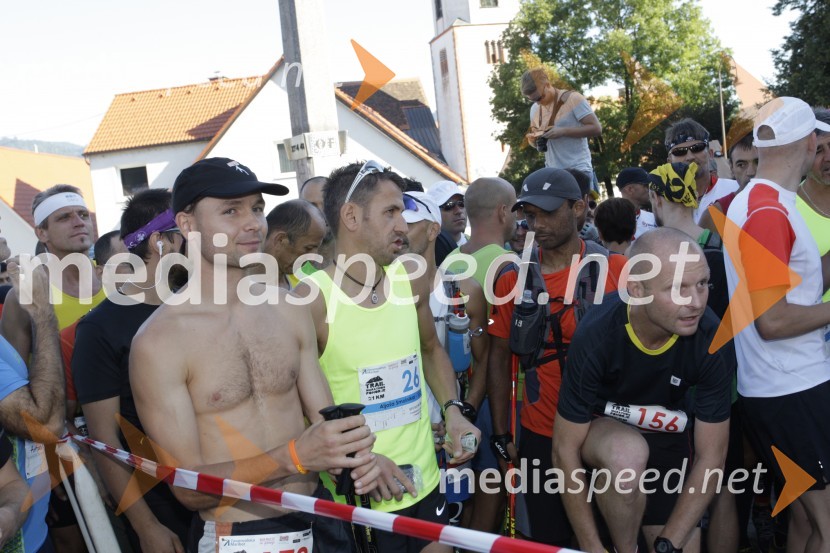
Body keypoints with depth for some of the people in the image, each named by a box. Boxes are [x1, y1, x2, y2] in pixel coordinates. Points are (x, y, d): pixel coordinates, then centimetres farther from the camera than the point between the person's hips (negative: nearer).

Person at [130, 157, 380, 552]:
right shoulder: (158, 341, -16)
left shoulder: (288, 308, -1)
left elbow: (324, 417, 4)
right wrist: (292, 457, -27)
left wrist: (352, 452, -17)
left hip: (316, 521, 5)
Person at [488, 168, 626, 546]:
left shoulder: (615, 268, -6)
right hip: (541, 437, 1)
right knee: (549, 538, 12)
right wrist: (501, 433, 3)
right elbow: (500, 357, 3)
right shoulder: (513, 279, -1)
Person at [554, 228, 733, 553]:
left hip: (665, 431, 3)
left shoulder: (711, 339, -27)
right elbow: (565, 450, -24)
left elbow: (711, 455, -18)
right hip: (602, 426, -2)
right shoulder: (596, 336, -33)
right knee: (628, 453, -35)